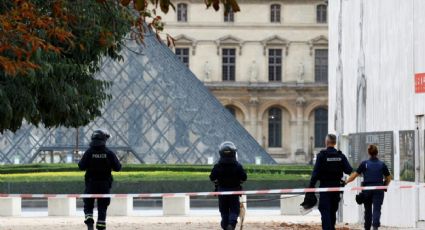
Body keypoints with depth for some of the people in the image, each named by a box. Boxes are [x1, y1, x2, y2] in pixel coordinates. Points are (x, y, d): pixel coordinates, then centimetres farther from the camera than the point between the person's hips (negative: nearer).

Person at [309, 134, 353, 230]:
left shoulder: (321, 155, -10)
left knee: (325, 211, -5)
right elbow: (349, 170, -6)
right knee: (333, 211, 17)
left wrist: (311, 186, -12)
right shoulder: (340, 156, 1)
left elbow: (316, 172, -13)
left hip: (325, 186, -4)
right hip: (336, 186, 4)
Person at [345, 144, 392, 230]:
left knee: (368, 210, 14)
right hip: (379, 189, 0)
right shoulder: (382, 164, 4)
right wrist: (384, 186, 21)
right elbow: (388, 178, 8)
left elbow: (355, 174, -3)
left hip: (367, 188, 0)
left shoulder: (364, 164, -1)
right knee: (377, 209, -7)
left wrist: (346, 181, 7)